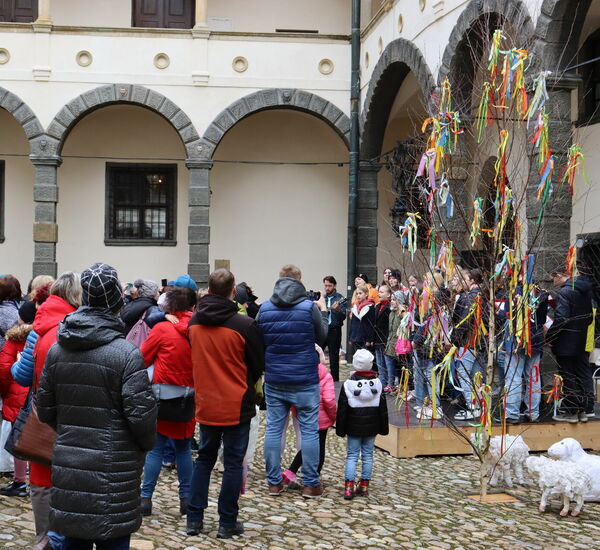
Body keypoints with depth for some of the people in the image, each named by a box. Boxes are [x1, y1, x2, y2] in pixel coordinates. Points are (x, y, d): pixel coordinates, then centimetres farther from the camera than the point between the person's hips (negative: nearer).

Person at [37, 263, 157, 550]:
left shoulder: (57, 350, 2)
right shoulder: (127, 353, -16)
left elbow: (45, 410, 7)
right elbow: (141, 414, -15)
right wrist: (147, 444, 5)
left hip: (67, 467, 5)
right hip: (112, 471, -5)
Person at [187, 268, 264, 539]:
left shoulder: (193, 323, -3)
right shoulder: (245, 325, -17)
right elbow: (258, 365, -4)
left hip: (206, 403, 4)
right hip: (236, 404, -4)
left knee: (204, 458, 18)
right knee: (233, 462, 7)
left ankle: (194, 519, 19)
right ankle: (227, 523, 13)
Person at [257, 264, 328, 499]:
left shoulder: (264, 309, -1)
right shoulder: (310, 307, -11)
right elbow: (323, 338, 2)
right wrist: (323, 310, 14)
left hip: (274, 380, 3)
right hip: (305, 380, -3)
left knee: (273, 428, 9)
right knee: (309, 430, 5)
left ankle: (274, 482, 14)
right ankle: (311, 484, 9)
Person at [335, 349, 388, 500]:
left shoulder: (348, 385, -9)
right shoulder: (377, 384, -2)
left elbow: (342, 410, -5)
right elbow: (383, 409, 4)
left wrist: (340, 429, 3)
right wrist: (383, 428, 13)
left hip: (354, 428, -2)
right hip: (371, 428, 2)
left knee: (352, 455, 3)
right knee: (368, 455, 10)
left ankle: (349, 487, -6)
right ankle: (364, 486, 14)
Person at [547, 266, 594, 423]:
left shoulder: (564, 292, -17)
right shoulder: (587, 290, 10)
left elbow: (561, 319, -24)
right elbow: (590, 315, 16)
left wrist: (549, 336, -15)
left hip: (567, 343, -8)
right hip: (583, 342, 8)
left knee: (568, 377, 1)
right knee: (580, 376, 14)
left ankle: (570, 412, 7)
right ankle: (581, 411, 20)